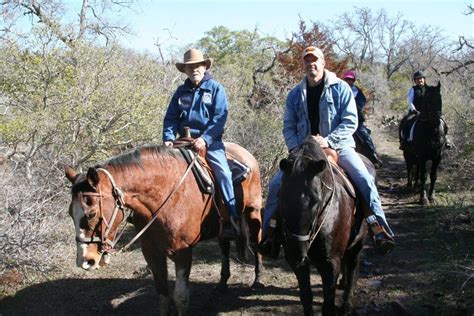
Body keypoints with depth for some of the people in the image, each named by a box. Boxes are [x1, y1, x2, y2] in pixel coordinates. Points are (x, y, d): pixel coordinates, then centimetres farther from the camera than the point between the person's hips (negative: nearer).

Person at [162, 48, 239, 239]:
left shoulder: (215, 88, 2)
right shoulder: (181, 91, 13)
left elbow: (220, 117, -8)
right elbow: (171, 117, 11)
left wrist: (205, 139, -20)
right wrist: (168, 138, -8)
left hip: (210, 140, -4)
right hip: (185, 141, 4)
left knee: (223, 172, -21)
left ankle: (233, 218, -16)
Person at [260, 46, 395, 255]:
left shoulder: (340, 88, -2)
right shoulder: (295, 95, 9)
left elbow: (350, 122, -8)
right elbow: (288, 127, 8)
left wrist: (328, 140, -21)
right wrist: (296, 148, -11)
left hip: (338, 145, -3)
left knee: (364, 179, -25)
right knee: (276, 183, -11)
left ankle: (379, 227, -16)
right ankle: (269, 231, 2)